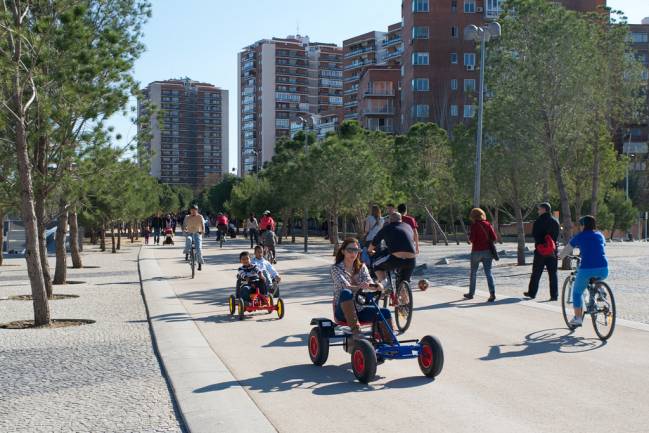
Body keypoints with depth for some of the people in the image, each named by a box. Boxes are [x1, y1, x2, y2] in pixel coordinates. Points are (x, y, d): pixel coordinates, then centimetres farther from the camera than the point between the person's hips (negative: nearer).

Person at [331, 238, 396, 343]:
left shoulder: (361, 267, 10)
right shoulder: (336, 268, -4)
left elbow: (369, 282, -7)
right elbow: (345, 286, -22)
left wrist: (377, 286, -32)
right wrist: (358, 287, -43)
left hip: (359, 309, 4)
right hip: (342, 311, -4)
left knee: (385, 312, -20)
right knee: (346, 293, -37)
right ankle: (355, 331, -37)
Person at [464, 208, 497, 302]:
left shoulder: (474, 225, -10)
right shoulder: (488, 224, 2)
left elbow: (471, 239, -16)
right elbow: (494, 238, -2)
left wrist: (469, 238, 6)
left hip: (476, 251, -3)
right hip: (487, 251, 3)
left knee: (473, 273, 13)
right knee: (488, 272, 1)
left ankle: (471, 293, 24)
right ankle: (492, 293, -15)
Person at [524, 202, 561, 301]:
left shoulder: (539, 221, -10)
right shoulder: (555, 221, 4)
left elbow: (534, 234, -6)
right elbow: (557, 236, 8)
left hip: (540, 250, -4)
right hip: (553, 251, 4)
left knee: (536, 273, 6)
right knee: (553, 273, 5)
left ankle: (532, 293, 13)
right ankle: (554, 295, 2)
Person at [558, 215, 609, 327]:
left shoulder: (580, 236, 9)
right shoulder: (600, 235, 18)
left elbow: (567, 250, 19)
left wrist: (560, 257, 39)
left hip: (586, 269, -4)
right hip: (603, 270, 4)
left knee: (577, 292, 17)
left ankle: (578, 318, 14)